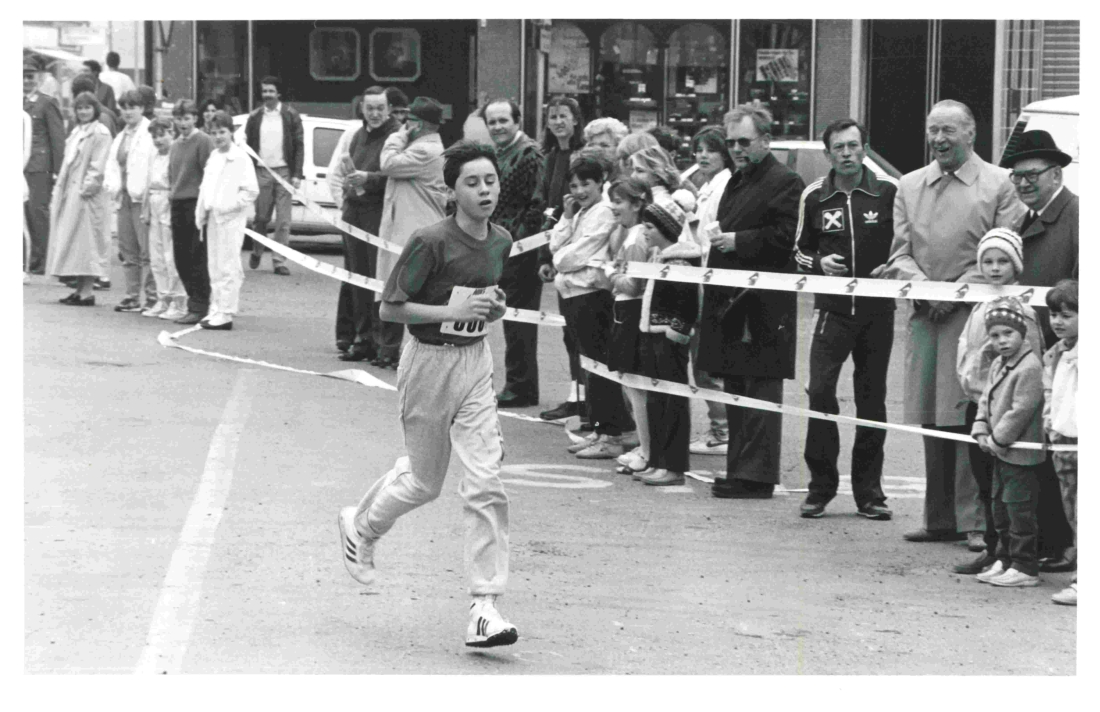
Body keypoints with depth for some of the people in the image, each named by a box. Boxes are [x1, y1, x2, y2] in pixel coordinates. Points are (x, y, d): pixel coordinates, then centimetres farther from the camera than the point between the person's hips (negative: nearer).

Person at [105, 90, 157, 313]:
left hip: (142, 198, -8)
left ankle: (152, 297, -7)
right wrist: (113, 185, 3)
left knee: (147, 250, -9)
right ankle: (132, 297, 14)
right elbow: (112, 163, 21)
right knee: (128, 251, 10)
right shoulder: (121, 137, 21)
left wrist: (141, 190, -17)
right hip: (124, 197, 8)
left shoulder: (151, 134, -7)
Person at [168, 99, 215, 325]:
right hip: (178, 205, 8)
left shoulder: (203, 141, -6)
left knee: (197, 259, -6)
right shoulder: (175, 145, 17)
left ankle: (198, 307, -3)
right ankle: (195, 301, 18)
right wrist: (172, 194, 15)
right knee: (181, 258, 9)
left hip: (196, 204, -8)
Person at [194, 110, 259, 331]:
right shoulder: (213, 157, 15)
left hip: (231, 219, -8)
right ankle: (215, 311, 17)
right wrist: (201, 212, 8)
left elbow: (251, 190, -13)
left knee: (228, 268, -7)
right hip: (213, 218, 8)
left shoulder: (240, 158, -8)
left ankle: (225, 314, -8)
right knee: (214, 269, 11)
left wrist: (228, 206, -15)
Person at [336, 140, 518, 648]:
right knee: (424, 481, 10)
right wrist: (451, 312, -22)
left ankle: (484, 608, -7)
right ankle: (360, 527, 44)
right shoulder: (431, 243, -17)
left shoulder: (500, 242, 3)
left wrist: (494, 307, 0)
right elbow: (390, 308, -13)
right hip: (429, 362, -4)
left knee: (485, 483, -7)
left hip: (476, 361, 5)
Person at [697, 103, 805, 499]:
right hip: (731, 303, 10)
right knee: (735, 389, 13)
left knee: (760, 392, -7)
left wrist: (737, 241, -17)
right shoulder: (736, 183, 21)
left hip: (763, 305, -10)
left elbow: (786, 238, -18)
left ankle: (756, 475, -7)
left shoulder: (785, 184, -8)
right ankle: (739, 469, 19)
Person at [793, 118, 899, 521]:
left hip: (877, 311, 0)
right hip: (832, 310, 0)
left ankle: (868, 492, 13)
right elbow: (800, 250, 16)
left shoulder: (889, 192, 0)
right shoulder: (814, 197, 5)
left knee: (872, 400, 5)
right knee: (820, 392, -12)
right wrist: (819, 264, -4)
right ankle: (821, 486, -1)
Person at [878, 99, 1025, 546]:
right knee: (931, 420, 7)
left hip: (973, 313, -4)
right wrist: (922, 286, -7)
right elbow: (900, 253, 13)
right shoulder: (909, 187, 15)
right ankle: (940, 518, 14)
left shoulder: (997, 185, 2)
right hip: (924, 313, 5)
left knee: (966, 418, -10)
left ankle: (976, 520, -7)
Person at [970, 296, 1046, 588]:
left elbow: (1020, 411, -22)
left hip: (1020, 453, -10)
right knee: (1001, 507, 17)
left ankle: (1025, 567, -1)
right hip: (1000, 453, 10)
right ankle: (1004, 560, 27)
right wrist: (981, 431, 0)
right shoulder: (998, 365, 11)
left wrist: (998, 440, -15)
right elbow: (987, 399, 15)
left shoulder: (1029, 368, -20)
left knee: (1019, 509, -6)